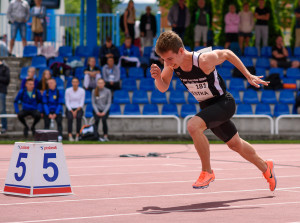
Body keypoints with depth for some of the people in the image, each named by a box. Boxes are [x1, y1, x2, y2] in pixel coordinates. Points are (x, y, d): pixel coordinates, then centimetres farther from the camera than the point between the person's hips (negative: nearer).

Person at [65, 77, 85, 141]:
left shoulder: (82, 90, 0)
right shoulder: (68, 90, -2)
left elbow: (82, 103, -1)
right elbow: (67, 102, -3)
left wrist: (76, 111, -15)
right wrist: (72, 111, -15)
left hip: (78, 109, 0)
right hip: (70, 109, 0)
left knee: (79, 117, -34)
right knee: (70, 117, -34)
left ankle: (77, 135, -29)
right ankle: (70, 136, -37)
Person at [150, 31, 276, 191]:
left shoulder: (204, 60, -31)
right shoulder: (172, 62, -15)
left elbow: (227, 54, -12)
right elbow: (163, 88, -3)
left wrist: (248, 76, -4)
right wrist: (158, 77, -26)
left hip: (224, 103, -7)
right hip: (207, 106, 7)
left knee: (193, 126, -31)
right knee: (235, 144, 23)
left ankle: (207, 172, -14)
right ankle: (265, 168, 47)